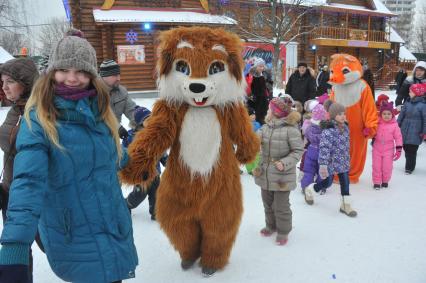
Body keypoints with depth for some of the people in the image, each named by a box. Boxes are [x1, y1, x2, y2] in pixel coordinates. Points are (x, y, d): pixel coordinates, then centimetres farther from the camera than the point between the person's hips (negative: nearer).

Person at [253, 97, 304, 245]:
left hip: (282, 176, -6)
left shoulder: (290, 129, -17)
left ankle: (283, 231, 29)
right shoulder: (265, 127, 2)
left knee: (281, 206, 7)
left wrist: (285, 163, -25)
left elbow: (298, 151, -14)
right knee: (267, 203, 22)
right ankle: (271, 225, 43)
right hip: (265, 173, 6)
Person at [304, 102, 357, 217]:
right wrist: (323, 165, -29)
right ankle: (309, 190, 36)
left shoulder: (345, 127, 3)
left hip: (343, 162, 7)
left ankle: (346, 205, 22)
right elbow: (324, 148, -27)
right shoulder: (328, 130, -23)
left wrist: (347, 159, 22)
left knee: (345, 183, 8)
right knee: (327, 183, 8)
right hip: (331, 163, -7)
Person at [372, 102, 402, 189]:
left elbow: (398, 137, -3)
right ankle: (377, 182, 15)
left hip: (388, 150, -1)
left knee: (387, 167, 5)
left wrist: (399, 149, -6)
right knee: (376, 166, 4)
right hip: (377, 149, 1)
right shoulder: (377, 123, -4)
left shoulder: (394, 125, -7)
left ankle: (385, 181, 26)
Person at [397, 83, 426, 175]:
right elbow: (402, 115, 11)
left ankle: (409, 168, 10)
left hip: (415, 133, -5)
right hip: (405, 131, 5)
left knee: (412, 151, -2)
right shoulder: (408, 102, 5)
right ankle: (409, 165, 29)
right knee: (406, 148, 12)